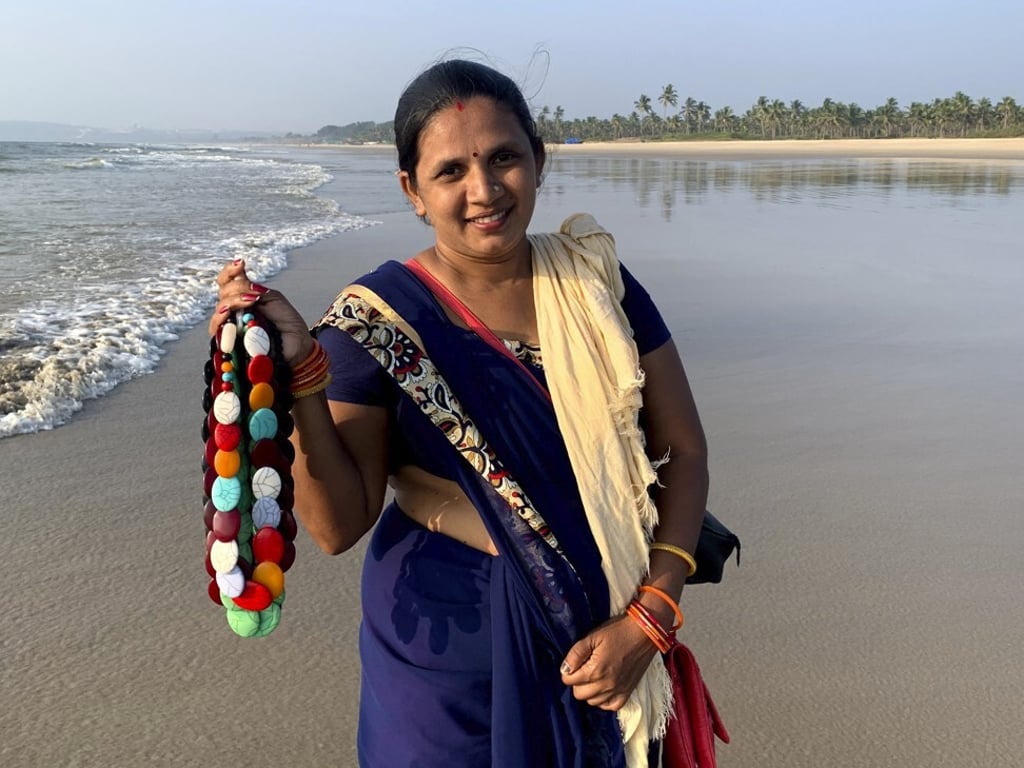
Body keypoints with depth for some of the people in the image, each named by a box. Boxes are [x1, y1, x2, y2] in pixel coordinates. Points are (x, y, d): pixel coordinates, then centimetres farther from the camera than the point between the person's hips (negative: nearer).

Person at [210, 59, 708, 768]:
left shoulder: (598, 283, -5)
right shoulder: (378, 319, -12)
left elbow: (682, 451, -2)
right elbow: (340, 526, -14)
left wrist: (647, 616, -11)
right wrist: (298, 377, -27)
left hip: (603, 639, 3)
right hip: (448, 645, -2)